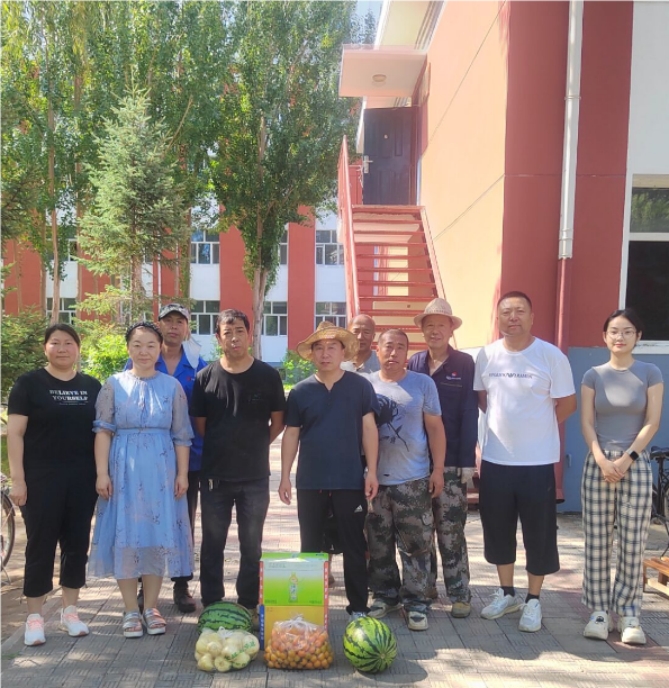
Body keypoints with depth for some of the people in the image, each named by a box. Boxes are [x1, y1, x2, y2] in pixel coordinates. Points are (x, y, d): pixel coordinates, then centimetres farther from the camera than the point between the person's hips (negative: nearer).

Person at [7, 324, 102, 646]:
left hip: (82, 478, 3)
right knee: (40, 545, 2)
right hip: (41, 478, -3)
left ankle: (69, 611, 22)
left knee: (77, 543, 9)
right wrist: (17, 478, -12)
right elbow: (15, 432, -6)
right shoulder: (28, 383, -2)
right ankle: (34, 617, 13)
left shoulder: (92, 386, 8)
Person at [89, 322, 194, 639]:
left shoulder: (172, 386, 4)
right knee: (125, 537, 3)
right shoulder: (114, 384, 3)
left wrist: (182, 473, -1)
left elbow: (181, 436, 5)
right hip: (124, 469, 0)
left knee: (158, 536, 5)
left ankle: (151, 607, 20)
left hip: (160, 470, 1)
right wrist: (102, 473, -7)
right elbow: (103, 431, 0)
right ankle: (131, 610, 16)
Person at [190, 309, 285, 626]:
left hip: (255, 476, 0)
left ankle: (249, 606, 23)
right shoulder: (205, 377, -1)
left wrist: (255, 447, 3)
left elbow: (278, 422, 5)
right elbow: (199, 425, 6)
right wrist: (222, 450, 6)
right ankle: (211, 606, 24)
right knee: (212, 545, 10)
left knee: (251, 546, 10)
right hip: (214, 475, 1)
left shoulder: (268, 375, -2)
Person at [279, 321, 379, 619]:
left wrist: (372, 471, -7)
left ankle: (358, 606, 20)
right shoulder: (300, 391, 2)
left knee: (354, 547, 8)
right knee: (310, 547, 12)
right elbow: (291, 434, 5)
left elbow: (369, 428, -1)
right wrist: (285, 476, 1)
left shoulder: (360, 386, -2)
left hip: (350, 480, -2)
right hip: (310, 481, 2)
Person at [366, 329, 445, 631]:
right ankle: (384, 595, 26)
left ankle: (416, 602, 13)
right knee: (379, 545, 11)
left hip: (413, 480, -1)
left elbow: (435, 427, 2)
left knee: (416, 546, 2)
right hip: (375, 479, 2)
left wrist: (438, 469, -3)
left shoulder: (423, 383, 1)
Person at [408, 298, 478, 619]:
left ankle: (459, 594, 11)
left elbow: (470, 413, -5)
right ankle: (424, 587, 25)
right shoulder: (414, 363, 6)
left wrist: (468, 460, -10)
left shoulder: (465, 364, -2)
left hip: (451, 461, -3)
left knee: (451, 531, -1)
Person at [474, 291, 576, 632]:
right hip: (495, 459, 3)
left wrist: (536, 427, 6)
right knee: (497, 530, 13)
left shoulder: (552, 356, -10)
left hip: (537, 461, -3)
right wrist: (505, 422, 8)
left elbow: (567, 403, -2)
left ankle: (533, 600, 24)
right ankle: (506, 593, 32)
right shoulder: (486, 355, 0)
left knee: (539, 533, 6)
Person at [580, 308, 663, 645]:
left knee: (633, 542, 1)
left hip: (636, 464, -1)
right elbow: (586, 423, 1)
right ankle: (599, 610, 12)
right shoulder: (593, 375, 5)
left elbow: (652, 422, -3)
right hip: (598, 463, 1)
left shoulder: (650, 374, 2)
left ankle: (628, 613, 11)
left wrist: (627, 458, -11)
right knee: (597, 540, 3)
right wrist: (602, 460, -12)